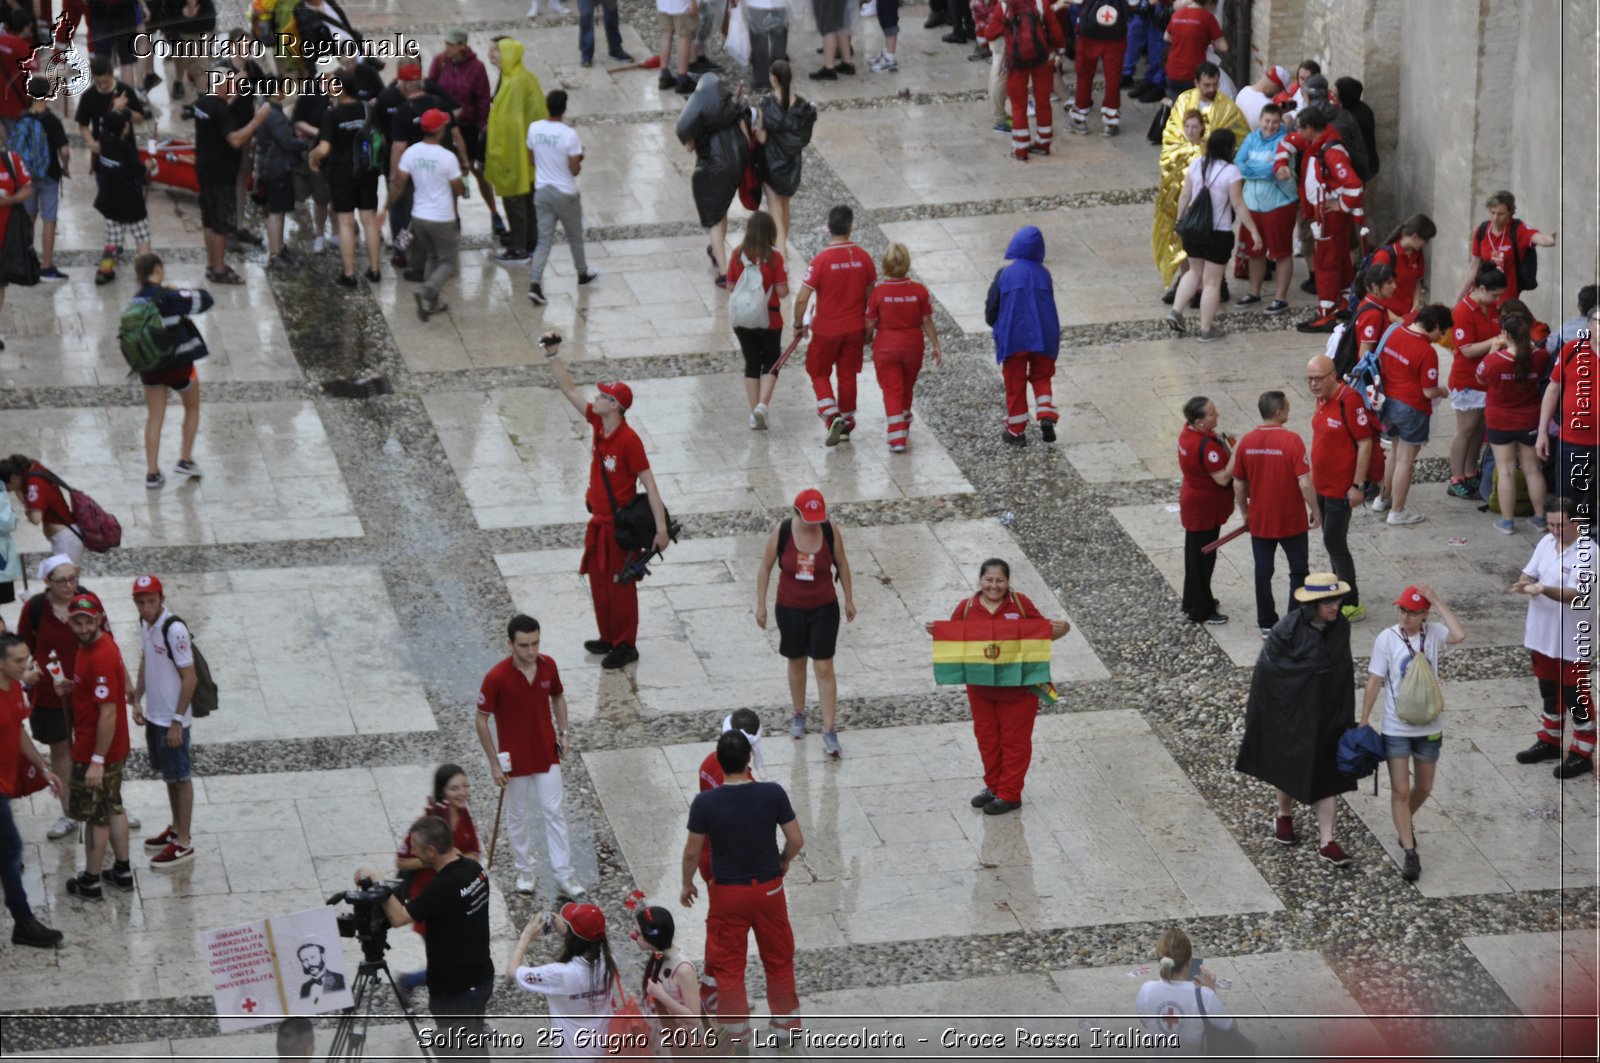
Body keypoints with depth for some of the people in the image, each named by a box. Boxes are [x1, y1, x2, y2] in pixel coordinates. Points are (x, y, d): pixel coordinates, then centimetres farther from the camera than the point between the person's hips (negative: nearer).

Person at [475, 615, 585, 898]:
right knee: (518, 815, 12)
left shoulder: (548, 665, -8)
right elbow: (482, 719, -12)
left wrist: (562, 732, 2)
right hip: (515, 760, -3)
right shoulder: (497, 678, -22)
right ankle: (524, 870, 29)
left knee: (554, 813, 4)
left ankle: (564, 874, 9)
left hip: (547, 754, 3)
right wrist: (494, 763, -11)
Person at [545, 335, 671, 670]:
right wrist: (553, 355, 2)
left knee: (619, 586, 3)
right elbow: (569, 389, 9)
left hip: (619, 525, -8)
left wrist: (661, 529, -25)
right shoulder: (598, 424, -1)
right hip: (599, 522, 8)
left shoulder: (628, 441, -23)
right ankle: (609, 638, 30)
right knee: (599, 582, 17)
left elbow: (649, 485, -22)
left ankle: (625, 646, 14)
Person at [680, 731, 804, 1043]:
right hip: (769, 888, 1)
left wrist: (687, 884, 9)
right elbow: (796, 839, -9)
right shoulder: (773, 794, -16)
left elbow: (692, 852, -9)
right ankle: (786, 1020, 34)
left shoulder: (705, 803, -18)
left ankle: (735, 1029, 21)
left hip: (728, 892, -1)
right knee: (778, 957, 20)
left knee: (728, 963, 14)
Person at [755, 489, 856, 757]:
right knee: (796, 663, 17)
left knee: (824, 668, -1)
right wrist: (760, 604, -2)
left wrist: (849, 599, 8)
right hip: (790, 609, 0)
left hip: (824, 609, 0)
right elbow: (765, 568, -4)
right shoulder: (781, 533, -16)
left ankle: (829, 730, 4)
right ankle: (799, 715, 39)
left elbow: (842, 564, 1)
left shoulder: (830, 531, -14)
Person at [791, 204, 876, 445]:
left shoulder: (821, 260, -19)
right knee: (848, 375, 16)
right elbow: (871, 296, 3)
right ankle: (846, 425, 25)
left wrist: (799, 325, -1)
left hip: (826, 330, -3)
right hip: (855, 328, 3)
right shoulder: (863, 257, -7)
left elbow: (801, 298, -18)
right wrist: (868, 328, 16)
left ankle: (832, 416, -6)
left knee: (819, 373, 13)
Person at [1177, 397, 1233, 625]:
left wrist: (1221, 440, -1)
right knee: (1203, 557, 3)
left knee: (1195, 553, 23)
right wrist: (1235, 452, -24)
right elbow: (1223, 478, -29)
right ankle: (1201, 611, 14)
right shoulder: (1206, 446, -31)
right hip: (1205, 508, -10)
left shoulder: (1187, 432, -2)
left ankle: (1193, 602, 39)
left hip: (1192, 503, 10)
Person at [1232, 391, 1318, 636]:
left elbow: (1238, 484, 2)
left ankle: (1266, 624, 20)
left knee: (1263, 572, 14)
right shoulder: (1291, 440, -19)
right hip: (1292, 521, -3)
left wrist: (1244, 513, 16)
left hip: (1259, 521, 3)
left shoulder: (1247, 441, -6)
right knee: (1298, 570, 13)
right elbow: (1304, 482, -19)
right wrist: (1314, 510, -5)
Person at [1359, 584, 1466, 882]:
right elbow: (1374, 681, -7)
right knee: (1400, 791, -2)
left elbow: (1459, 635, -29)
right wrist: (1363, 722, -6)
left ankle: (1406, 823, 46)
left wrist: (1437, 600, -26)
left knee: (1423, 789, 17)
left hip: (1428, 727, 2)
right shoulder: (1388, 638, -11)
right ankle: (1409, 852, 4)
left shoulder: (1433, 634, -7)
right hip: (1396, 728, -2)